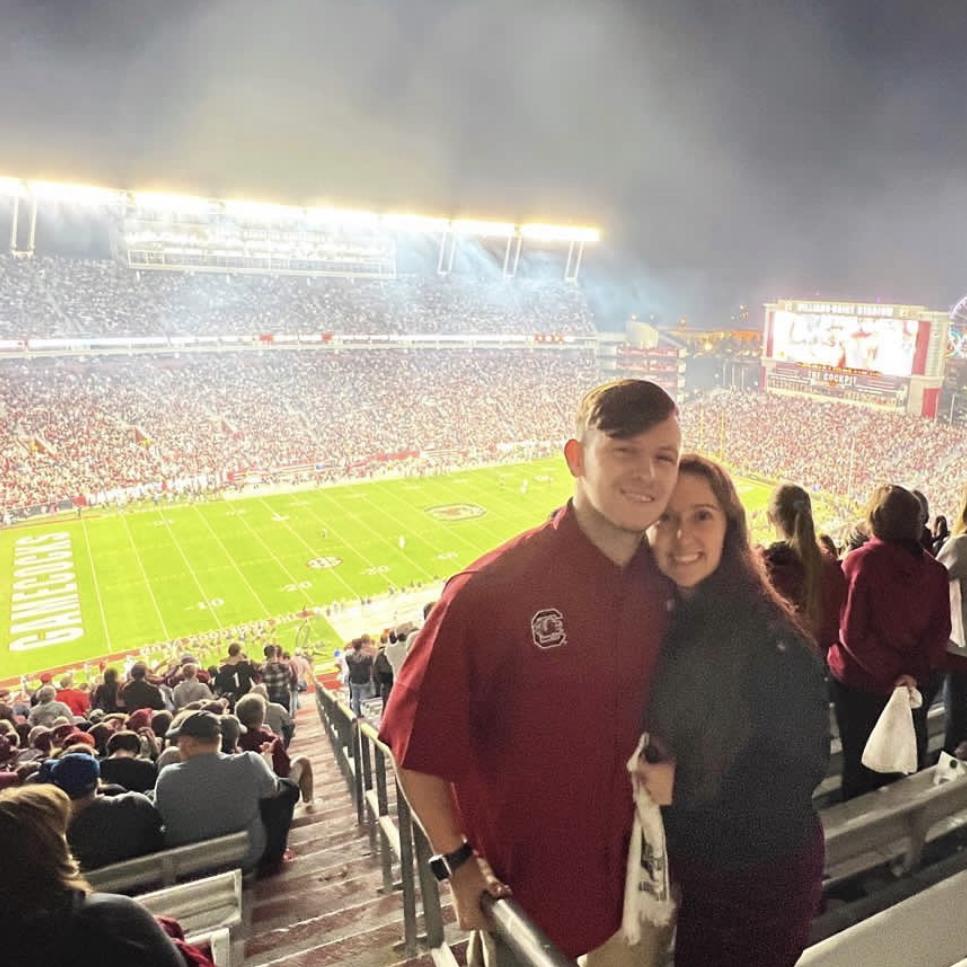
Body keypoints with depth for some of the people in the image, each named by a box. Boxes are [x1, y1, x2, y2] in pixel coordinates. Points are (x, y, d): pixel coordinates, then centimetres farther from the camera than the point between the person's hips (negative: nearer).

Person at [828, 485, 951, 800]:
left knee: (859, 770, 12)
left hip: (861, 682, -4)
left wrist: (890, 672, -16)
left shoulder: (858, 561, -19)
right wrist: (913, 672, -14)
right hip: (917, 686, 4)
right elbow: (940, 630, -7)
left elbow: (852, 633, -21)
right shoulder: (934, 569, -5)